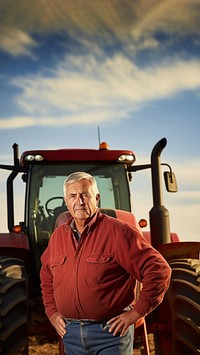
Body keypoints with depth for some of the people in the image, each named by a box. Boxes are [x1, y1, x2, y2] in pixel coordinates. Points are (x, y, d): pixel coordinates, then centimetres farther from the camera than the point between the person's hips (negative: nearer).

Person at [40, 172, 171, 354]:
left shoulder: (117, 232, -10)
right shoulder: (57, 236, 8)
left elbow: (158, 270, -13)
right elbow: (46, 277, 25)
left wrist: (136, 312, -13)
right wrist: (52, 311, 13)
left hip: (111, 331, -5)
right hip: (70, 332, 5)